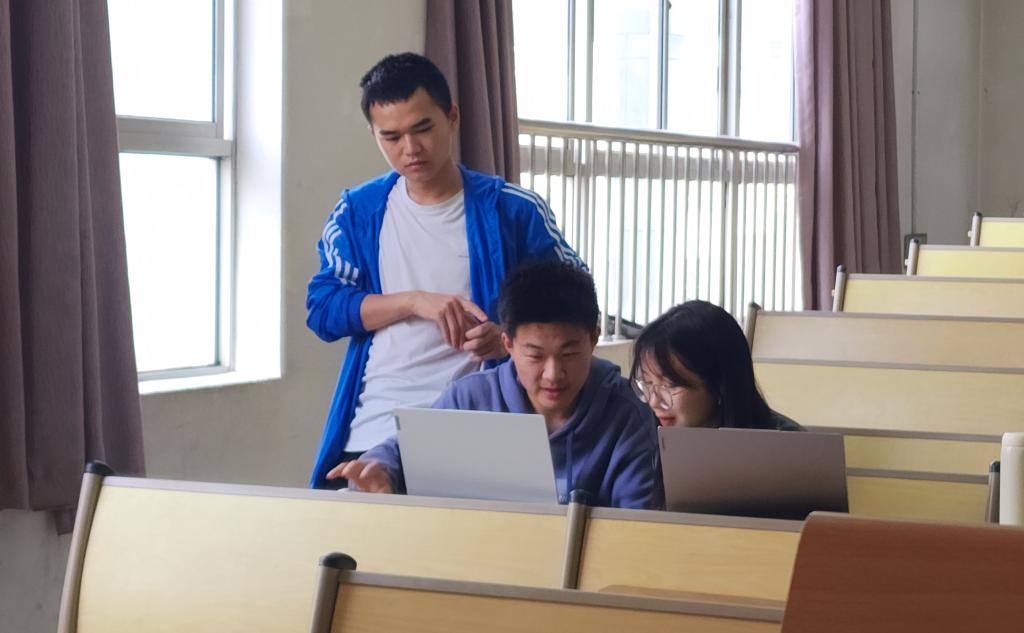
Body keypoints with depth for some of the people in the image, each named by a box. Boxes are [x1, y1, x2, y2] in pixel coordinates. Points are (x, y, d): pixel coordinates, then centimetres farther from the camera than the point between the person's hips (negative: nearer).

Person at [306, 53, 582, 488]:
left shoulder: (513, 211, 2)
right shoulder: (357, 212, 9)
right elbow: (322, 308, 1)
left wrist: (509, 339, -14)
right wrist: (414, 301, -13)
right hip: (371, 434, 2)